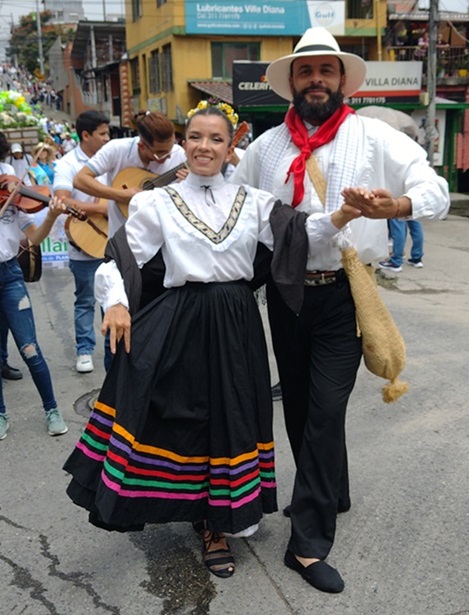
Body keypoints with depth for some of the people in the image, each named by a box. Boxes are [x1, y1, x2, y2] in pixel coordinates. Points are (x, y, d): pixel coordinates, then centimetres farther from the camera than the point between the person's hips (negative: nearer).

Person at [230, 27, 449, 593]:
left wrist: (396, 204, -36)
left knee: (326, 409, -7)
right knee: (298, 404, 15)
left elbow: (436, 191, -16)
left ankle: (309, 543, 5)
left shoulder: (373, 136, -4)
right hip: (286, 292, 4)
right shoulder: (267, 146, 6)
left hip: (343, 294, -4)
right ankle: (331, 495, 39)